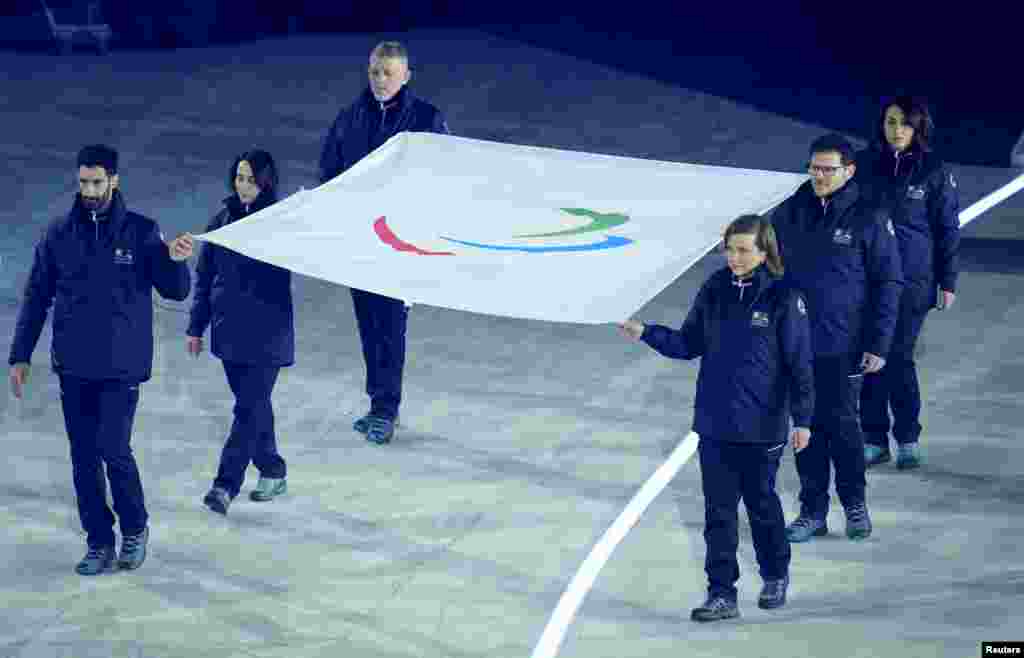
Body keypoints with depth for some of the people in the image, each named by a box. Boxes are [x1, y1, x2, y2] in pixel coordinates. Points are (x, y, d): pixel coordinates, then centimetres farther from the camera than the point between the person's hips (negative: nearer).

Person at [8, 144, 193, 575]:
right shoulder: (58, 235, 4)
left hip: (122, 365, -3)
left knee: (114, 449, -12)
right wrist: (20, 356, 7)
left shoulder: (141, 232, -2)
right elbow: (36, 297, 10)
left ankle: (135, 528, 11)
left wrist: (175, 261, -22)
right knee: (83, 458, 5)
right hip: (73, 367, 3)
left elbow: (175, 291, 0)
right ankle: (99, 543, 15)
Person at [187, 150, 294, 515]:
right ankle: (272, 473, 29)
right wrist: (196, 326, 12)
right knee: (253, 403, 15)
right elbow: (205, 276, 11)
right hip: (229, 329, 5)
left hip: (267, 331, -5)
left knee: (250, 407, -6)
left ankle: (226, 484, -6)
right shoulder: (223, 219, 5)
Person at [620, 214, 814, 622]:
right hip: (714, 424, 4)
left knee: (761, 501, 13)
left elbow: (799, 363, -9)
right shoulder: (714, 291, 1)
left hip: (761, 427, -4)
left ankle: (776, 576, 36)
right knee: (718, 510, 4)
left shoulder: (783, 298, -12)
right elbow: (690, 344, 9)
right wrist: (646, 334, -5)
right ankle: (722, 595, 9)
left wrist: (802, 419, -9)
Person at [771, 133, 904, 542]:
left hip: (843, 345, -3)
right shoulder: (789, 214, 2)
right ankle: (812, 512, 17)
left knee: (841, 422, 2)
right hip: (795, 342, 4)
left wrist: (878, 344, -9)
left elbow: (888, 283, -5)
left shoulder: (868, 219, -8)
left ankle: (855, 503, 21)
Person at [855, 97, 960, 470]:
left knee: (899, 358, -4)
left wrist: (948, 281, 1)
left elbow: (948, 229, 2)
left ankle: (907, 439, 10)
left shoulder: (934, 172, -3)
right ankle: (874, 440, 13)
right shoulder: (864, 164, 1)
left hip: (912, 282, -2)